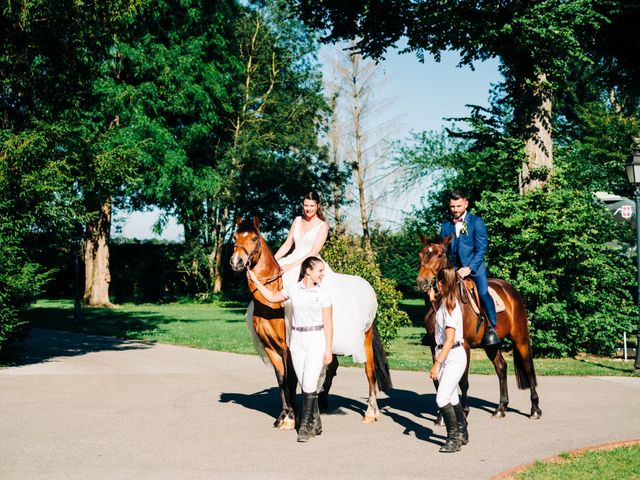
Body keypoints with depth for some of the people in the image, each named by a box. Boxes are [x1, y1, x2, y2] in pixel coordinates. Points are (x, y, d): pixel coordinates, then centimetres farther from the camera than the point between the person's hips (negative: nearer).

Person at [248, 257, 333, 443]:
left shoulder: (323, 293, -2)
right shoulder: (293, 289, 4)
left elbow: (328, 324, -3)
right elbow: (273, 297, 22)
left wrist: (328, 350, -7)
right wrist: (256, 281, 19)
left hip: (316, 340, -3)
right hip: (297, 340, 3)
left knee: (309, 384, -11)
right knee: (305, 385, 6)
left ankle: (305, 426, -3)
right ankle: (315, 423, 18)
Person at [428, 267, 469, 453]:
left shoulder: (450, 305, -19)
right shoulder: (446, 303, 8)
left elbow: (450, 339, -24)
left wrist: (437, 364, -26)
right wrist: (433, 300, 27)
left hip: (454, 357, -10)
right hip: (445, 355, 10)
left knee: (442, 399, -15)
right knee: (452, 397, 19)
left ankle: (454, 440, -6)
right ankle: (462, 434, 34)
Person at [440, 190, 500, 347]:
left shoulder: (477, 222, 0)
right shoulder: (446, 226, 13)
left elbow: (481, 249, -7)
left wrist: (469, 268, -18)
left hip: (475, 268, -4)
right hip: (455, 269, 5)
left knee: (483, 292, -24)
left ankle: (491, 328, -14)